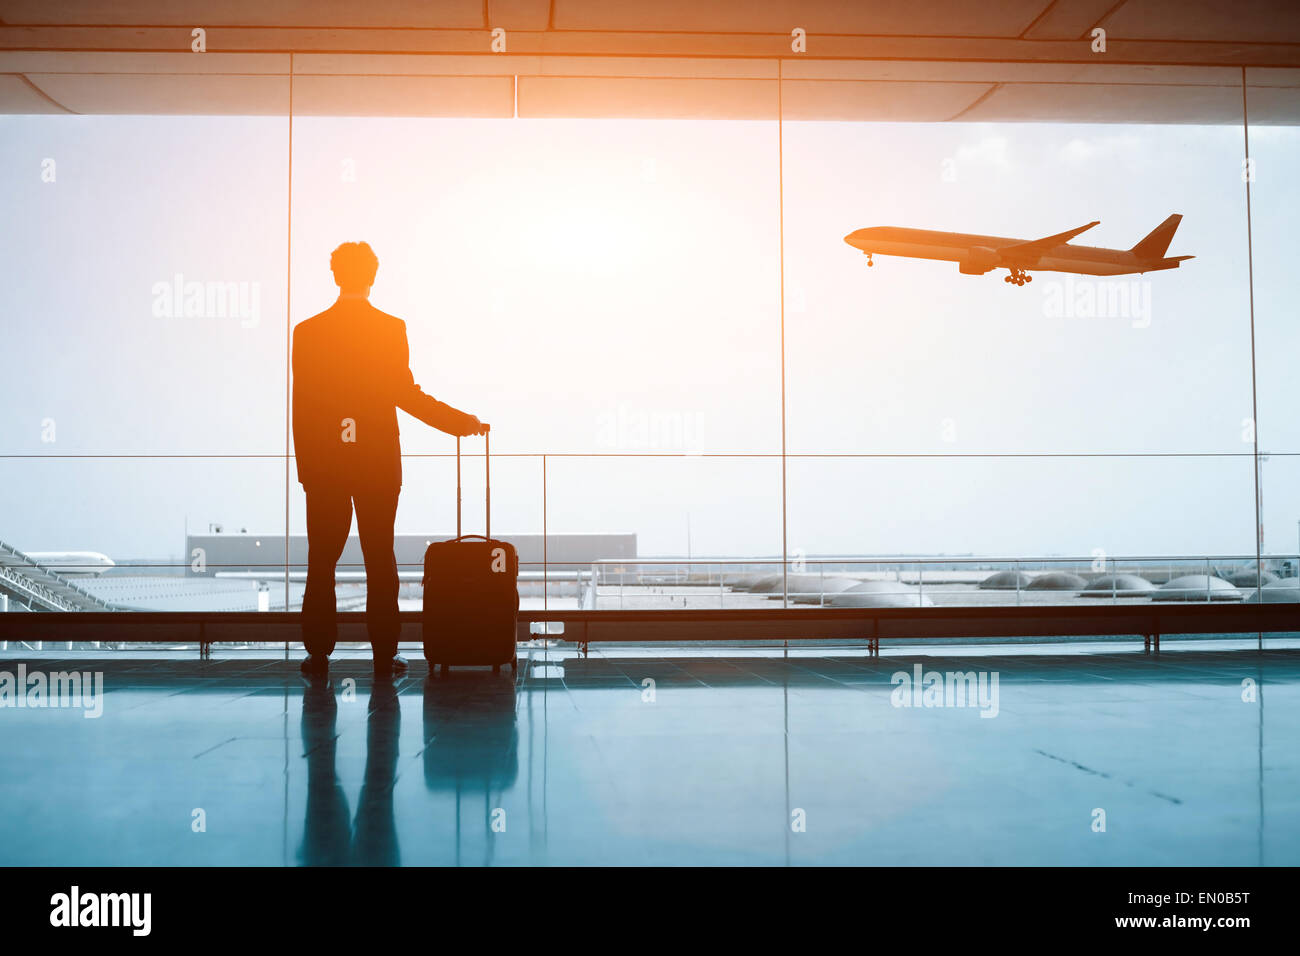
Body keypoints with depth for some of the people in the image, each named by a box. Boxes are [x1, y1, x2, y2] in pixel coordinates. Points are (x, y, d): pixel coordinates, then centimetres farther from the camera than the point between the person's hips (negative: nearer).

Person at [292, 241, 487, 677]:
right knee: (380, 559, 5)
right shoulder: (391, 328, -5)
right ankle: (384, 654, 7)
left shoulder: (307, 331, 0)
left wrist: (305, 463, 8)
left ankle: (319, 653, 9)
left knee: (322, 559, 7)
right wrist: (462, 422, 1)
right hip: (379, 461, -1)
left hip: (324, 461, 1)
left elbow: (301, 404, 0)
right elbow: (405, 394, -9)